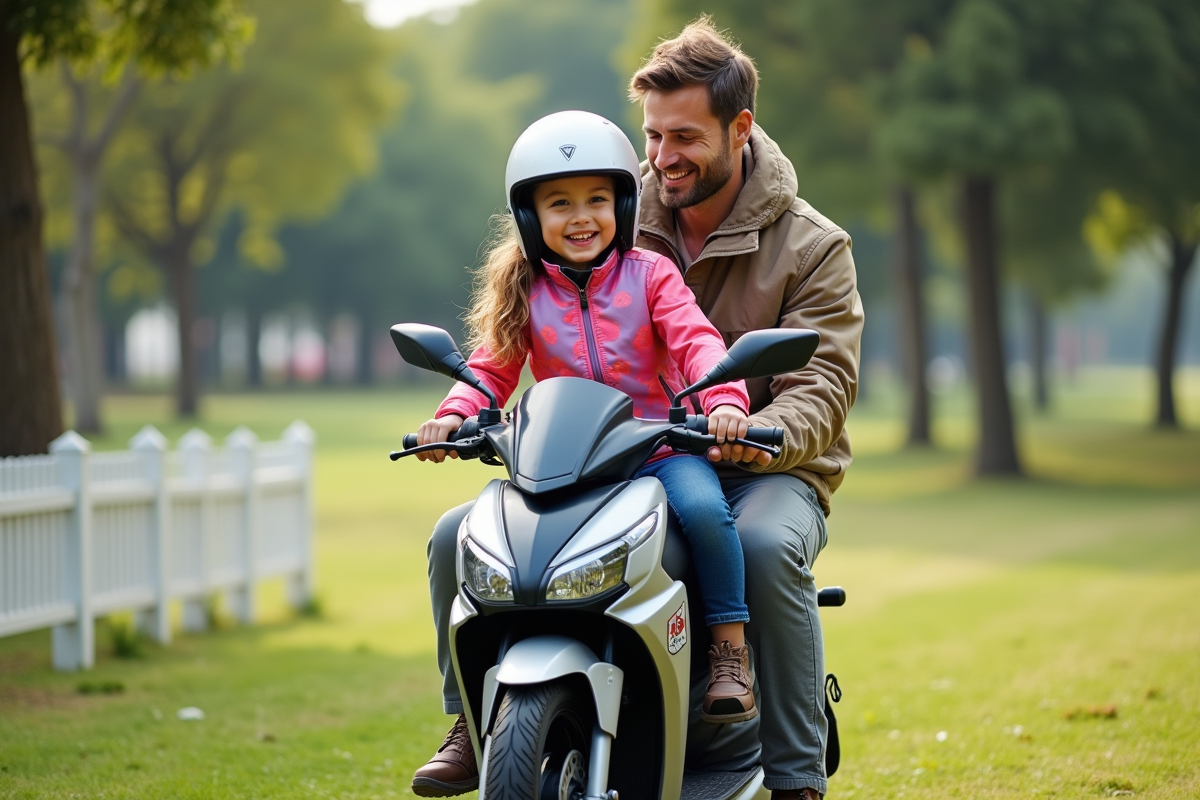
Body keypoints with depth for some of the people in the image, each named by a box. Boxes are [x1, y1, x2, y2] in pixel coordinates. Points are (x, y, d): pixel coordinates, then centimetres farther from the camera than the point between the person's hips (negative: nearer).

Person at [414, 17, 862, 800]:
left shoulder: (812, 248, -3)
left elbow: (822, 387, -14)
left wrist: (759, 432, -37)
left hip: (761, 472, -4)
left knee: (766, 548, -40)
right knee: (459, 537, -14)